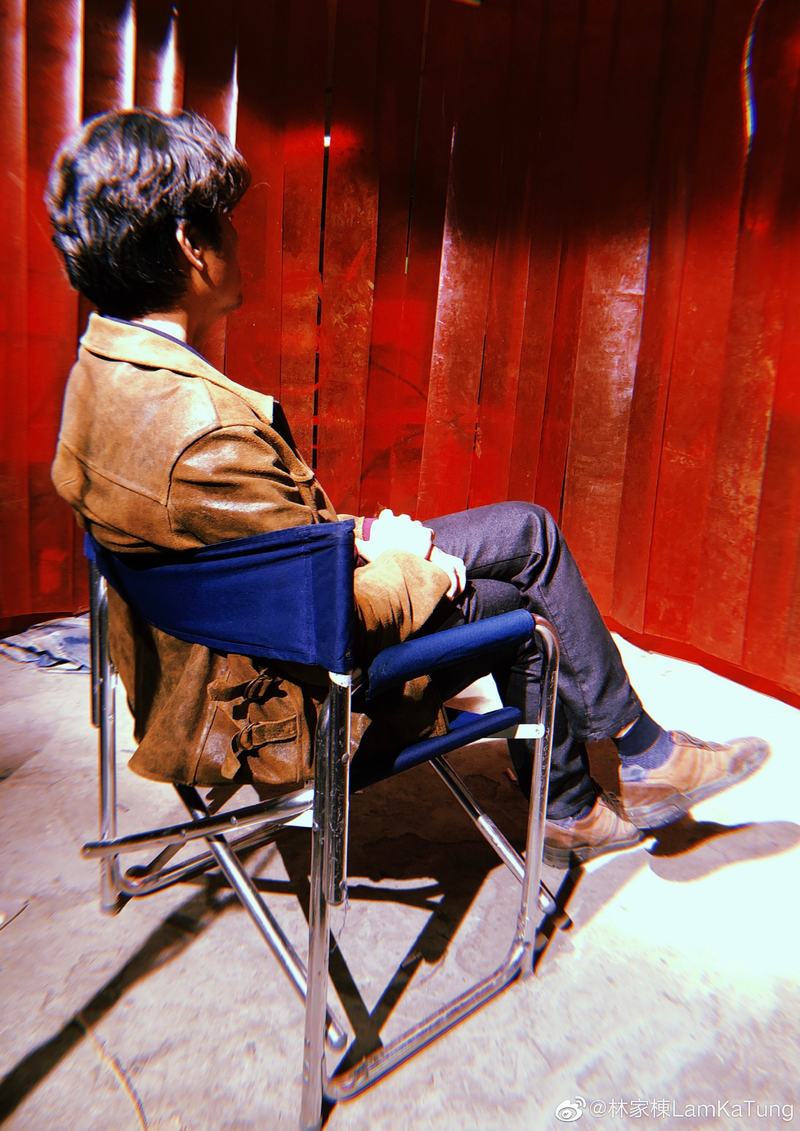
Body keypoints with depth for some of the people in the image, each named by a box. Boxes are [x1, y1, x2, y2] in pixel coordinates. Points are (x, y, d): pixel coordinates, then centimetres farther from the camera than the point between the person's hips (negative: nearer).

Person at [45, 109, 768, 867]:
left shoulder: (106, 366, -1)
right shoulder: (199, 431, -34)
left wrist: (360, 535, 2)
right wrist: (428, 567, -5)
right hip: (273, 695, -9)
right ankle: (643, 757, 29)